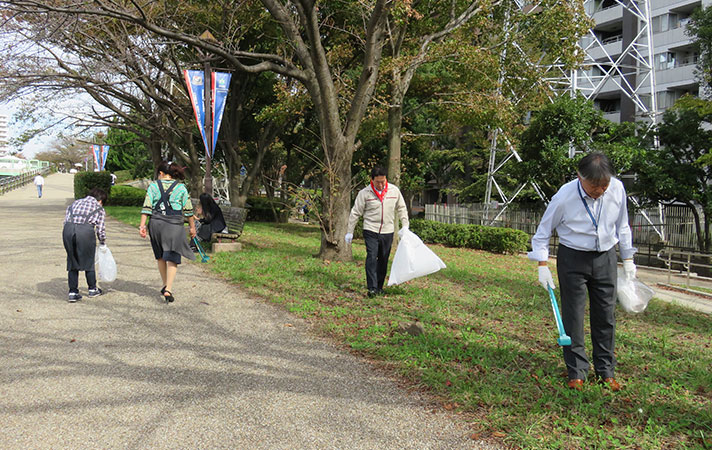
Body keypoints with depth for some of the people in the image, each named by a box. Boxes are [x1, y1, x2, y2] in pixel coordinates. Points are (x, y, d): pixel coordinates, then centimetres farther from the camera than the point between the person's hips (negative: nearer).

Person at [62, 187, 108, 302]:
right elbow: (100, 229, 11)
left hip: (68, 229, 3)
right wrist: (102, 243, 27)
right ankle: (92, 289, 29)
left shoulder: (75, 203, 29)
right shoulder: (98, 207, 18)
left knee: (72, 262, 15)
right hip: (85, 230, -3)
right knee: (88, 261, 15)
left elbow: (65, 221, 19)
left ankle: (73, 292, 15)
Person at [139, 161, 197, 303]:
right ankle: (168, 290, -12)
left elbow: (146, 207, -3)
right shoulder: (181, 187, 3)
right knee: (172, 258, -1)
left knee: (160, 256, 19)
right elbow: (188, 210, 4)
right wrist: (192, 227, 12)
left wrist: (142, 225, -2)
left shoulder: (153, 186, 4)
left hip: (156, 223, 2)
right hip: (174, 226, -2)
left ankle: (165, 285, 29)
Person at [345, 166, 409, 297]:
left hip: (387, 232, 3)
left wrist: (405, 226, 7)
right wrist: (349, 232, 1)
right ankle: (372, 288, -14)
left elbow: (401, 208, 13)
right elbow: (355, 213, -1)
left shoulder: (394, 190, 0)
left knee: (383, 260, 9)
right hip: (371, 231, -3)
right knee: (372, 258, -14)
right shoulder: (365, 193, -7)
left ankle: (379, 286, 21)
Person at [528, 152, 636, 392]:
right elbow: (543, 231, -7)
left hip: (605, 257, 3)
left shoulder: (617, 188, -10)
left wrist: (628, 258, 11)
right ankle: (576, 372, 13)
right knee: (573, 316, 0)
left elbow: (622, 226, 8)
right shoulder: (565, 197, -21)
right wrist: (543, 265, -10)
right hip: (573, 258, -3)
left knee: (606, 315, 8)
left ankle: (606, 371, 22)